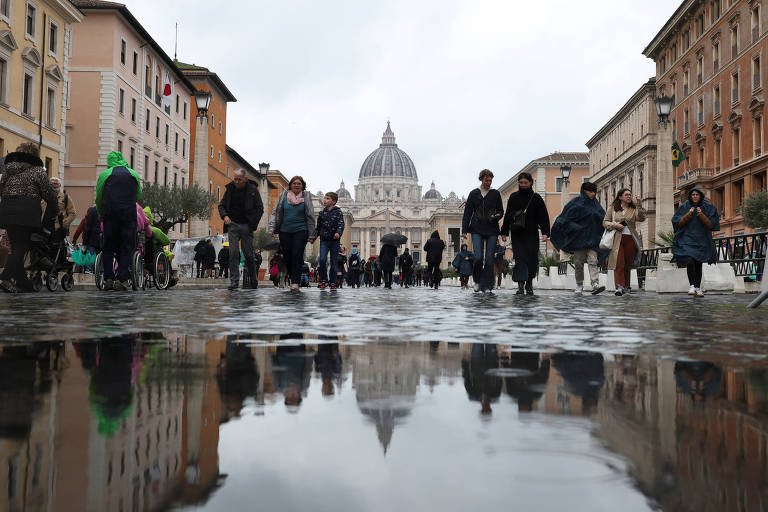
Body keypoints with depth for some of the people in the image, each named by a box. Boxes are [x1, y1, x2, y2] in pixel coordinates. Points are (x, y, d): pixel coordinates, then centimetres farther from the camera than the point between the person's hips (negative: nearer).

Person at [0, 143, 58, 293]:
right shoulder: (38, 171, 3)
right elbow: (50, 196, 0)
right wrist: (49, 217, 12)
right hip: (27, 212, -6)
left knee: (16, 248, 11)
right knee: (21, 248, -5)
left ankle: (23, 282, 11)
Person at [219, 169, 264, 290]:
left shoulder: (252, 190, -2)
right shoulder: (229, 188, 6)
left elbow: (260, 208, 0)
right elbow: (221, 205, 14)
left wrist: (253, 224, -9)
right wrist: (224, 216, -6)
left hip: (246, 226, -2)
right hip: (232, 225, 2)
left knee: (248, 254, 0)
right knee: (233, 253, -9)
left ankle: (253, 279, 20)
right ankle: (234, 281, -8)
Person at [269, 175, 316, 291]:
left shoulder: (306, 196, 4)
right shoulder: (284, 195, 7)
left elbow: (310, 216, 5)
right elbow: (276, 212, 9)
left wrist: (311, 235, 0)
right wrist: (272, 229, 0)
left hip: (301, 230, -2)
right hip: (285, 231, 2)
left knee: (297, 256, -12)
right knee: (287, 257, 3)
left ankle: (295, 282, -13)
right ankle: (294, 279, 17)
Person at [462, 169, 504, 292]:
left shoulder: (495, 194, 10)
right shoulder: (474, 194, 9)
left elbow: (501, 211, 14)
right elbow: (467, 213, 9)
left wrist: (497, 216, -9)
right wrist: (464, 229, 2)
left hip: (492, 230, 1)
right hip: (477, 230, -1)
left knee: (489, 259, -4)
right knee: (478, 257, -12)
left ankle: (487, 286, 2)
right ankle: (477, 281, 10)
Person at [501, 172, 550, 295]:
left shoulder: (536, 198, 5)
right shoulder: (513, 197, 11)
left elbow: (544, 216, 0)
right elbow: (507, 216, 14)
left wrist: (545, 233, -11)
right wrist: (504, 232, 9)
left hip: (532, 234, 0)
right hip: (516, 235, 0)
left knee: (532, 260, 1)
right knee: (519, 259, -10)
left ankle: (529, 283, 17)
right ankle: (520, 285, -15)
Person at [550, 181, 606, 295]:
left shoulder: (595, 203, 13)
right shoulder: (576, 202, -1)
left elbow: (603, 217, 19)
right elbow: (566, 217, -6)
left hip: (592, 238, 3)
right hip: (579, 237, -2)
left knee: (592, 260, -11)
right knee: (578, 262, 3)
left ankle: (595, 284, -24)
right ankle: (579, 286, 13)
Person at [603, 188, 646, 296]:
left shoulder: (634, 209, 10)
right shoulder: (612, 208, 10)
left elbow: (641, 218, -8)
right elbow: (605, 222, 10)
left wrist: (640, 206, -19)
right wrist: (614, 225, -8)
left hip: (630, 239, 2)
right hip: (617, 239, -1)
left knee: (628, 264, 6)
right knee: (619, 264, -13)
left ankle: (626, 286, 18)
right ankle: (619, 286, -19)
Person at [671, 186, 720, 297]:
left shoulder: (708, 207, 3)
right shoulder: (685, 206, 2)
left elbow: (711, 225, -2)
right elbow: (679, 223, -2)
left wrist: (701, 215, -16)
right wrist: (688, 214, -15)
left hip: (702, 240, 2)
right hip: (687, 239, -2)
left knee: (699, 264, 5)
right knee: (690, 262, -19)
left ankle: (697, 288, 13)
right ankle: (692, 286, -17)